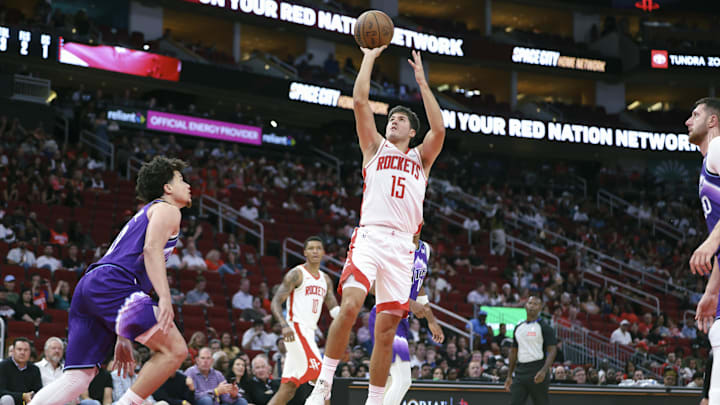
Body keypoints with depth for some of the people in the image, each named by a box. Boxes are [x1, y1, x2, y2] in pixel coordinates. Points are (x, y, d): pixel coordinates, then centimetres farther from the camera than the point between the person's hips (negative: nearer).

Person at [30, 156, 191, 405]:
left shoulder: (145, 214, 37)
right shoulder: (167, 209, 10)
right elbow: (152, 249, -11)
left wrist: (123, 339, 29)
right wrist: (164, 297, -24)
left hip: (88, 288, 9)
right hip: (110, 284, -9)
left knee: (77, 379, 4)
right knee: (175, 349, -11)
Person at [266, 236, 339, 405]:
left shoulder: (325, 279, 17)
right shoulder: (296, 274, -5)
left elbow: (334, 308, 15)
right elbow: (275, 302, -11)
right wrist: (284, 325, -28)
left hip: (309, 332, 8)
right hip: (296, 330, -8)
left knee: (288, 388, 5)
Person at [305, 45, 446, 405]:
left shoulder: (421, 158, 22)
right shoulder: (375, 147, 20)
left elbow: (438, 129, 3)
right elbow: (359, 101, 9)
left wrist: (422, 82, 7)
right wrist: (369, 57, 13)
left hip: (402, 245, 2)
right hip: (370, 236, -2)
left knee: (387, 328, 0)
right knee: (350, 306, -24)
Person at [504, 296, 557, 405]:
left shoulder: (544, 327, -3)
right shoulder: (518, 327, 16)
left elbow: (552, 350, -10)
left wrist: (544, 371, -25)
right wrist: (509, 375, 17)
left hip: (537, 373, -5)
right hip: (520, 372, 6)